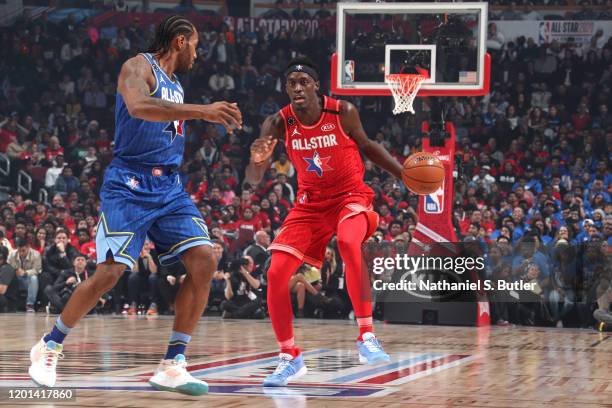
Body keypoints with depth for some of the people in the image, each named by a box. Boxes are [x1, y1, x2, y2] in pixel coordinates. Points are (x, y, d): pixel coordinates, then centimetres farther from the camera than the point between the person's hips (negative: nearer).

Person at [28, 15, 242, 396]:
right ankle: (49, 346, 10)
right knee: (109, 272, -12)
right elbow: (138, 106, -31)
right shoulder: (139, 67, -7)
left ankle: (172, 364, -7)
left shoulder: (175, 85, 19)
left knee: (204, 261, -10)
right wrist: (202, 110, -36)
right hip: (130, 185, -7)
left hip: (169, 187, 8)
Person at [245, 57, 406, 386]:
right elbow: (253, 180, -12)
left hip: (350, 196, -3)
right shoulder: (278, 124, -12)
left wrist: (404, 174, -3)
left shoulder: (343, 113, -15)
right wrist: (257, 160, -35)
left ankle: (367, 337, -28)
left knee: (348, 242, -36)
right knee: (276, 273, -9)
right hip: (311, 203, 3)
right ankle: (289, 357, 9)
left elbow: (365, 145, 5)